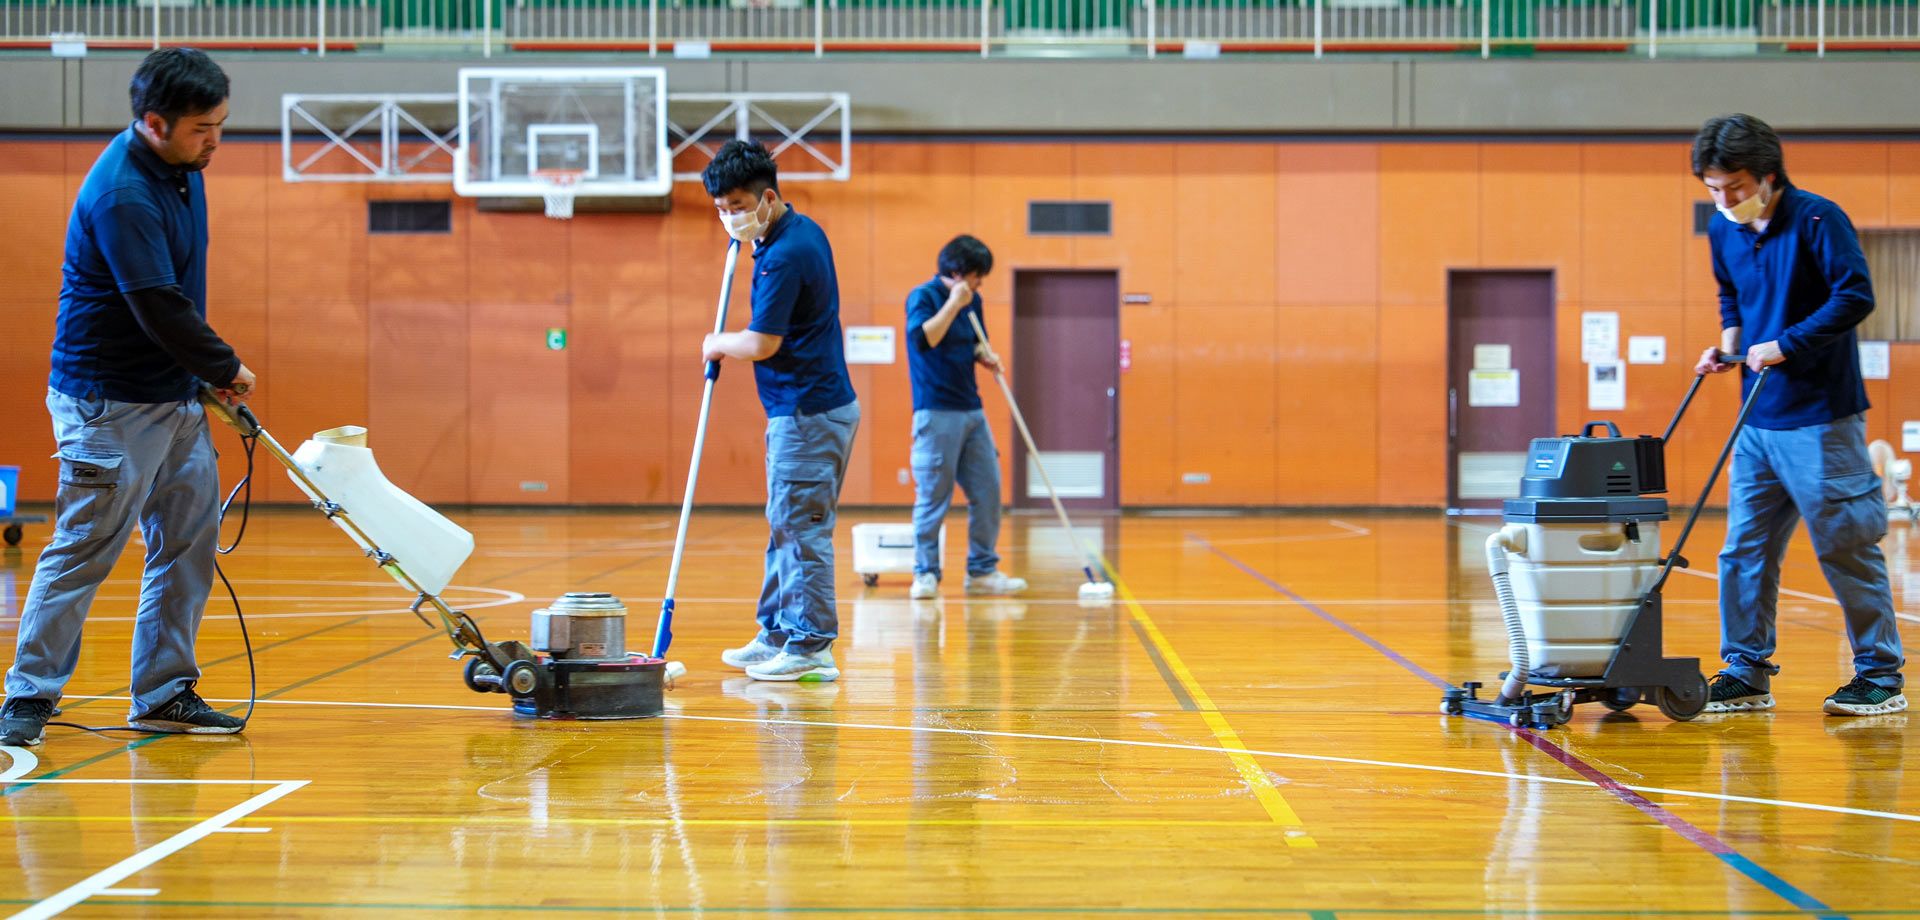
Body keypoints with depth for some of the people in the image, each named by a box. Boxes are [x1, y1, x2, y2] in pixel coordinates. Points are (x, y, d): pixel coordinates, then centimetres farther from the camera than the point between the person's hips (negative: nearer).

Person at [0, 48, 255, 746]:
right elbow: (161, 310, -26)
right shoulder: (121, 195, -23)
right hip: (109, 401, -9)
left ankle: (163, 694, 17)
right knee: (84, 549, -4)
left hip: (176, 395, 9)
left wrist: (210, 373, 13)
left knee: (189, 542, 9)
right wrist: (227, 368, -11)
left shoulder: (181, 167, 7)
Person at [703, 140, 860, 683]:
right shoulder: (803, 231, 12)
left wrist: (718, 344, -1)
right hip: (813, 405, 11)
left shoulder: (785, 257, -20)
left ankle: (810, 649, -3)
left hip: (808, 413, -11)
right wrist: (751, 237, 21)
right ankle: (778, 636, 22)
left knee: (802, 530, -6)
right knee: (786, 527, 15)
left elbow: (762, 344, -21)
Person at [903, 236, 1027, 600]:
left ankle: (982, 571, 14)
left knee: (988, 491, 5)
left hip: (972, 410, 7)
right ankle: (925, 573, 5)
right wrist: (954, 304, -23)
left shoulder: (973, 300, 13)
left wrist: (985, 356, 3)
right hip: (936, 411, -7)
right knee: (933, 495, -4)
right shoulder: (923, 297, -8)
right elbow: (923, 339, -23)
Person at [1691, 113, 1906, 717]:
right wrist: (1729, 345, 7)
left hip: (1821, 418, -7)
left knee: (1846, 546, -1)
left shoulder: (1817, 219, -11)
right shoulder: (1724, 233, 10)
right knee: (1745, 549, 6)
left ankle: (1882, 677, 8)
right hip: (1758, 420, 7)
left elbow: (1855, 297, -17)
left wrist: (1784, 345, -19)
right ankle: (1746, 674, 13)